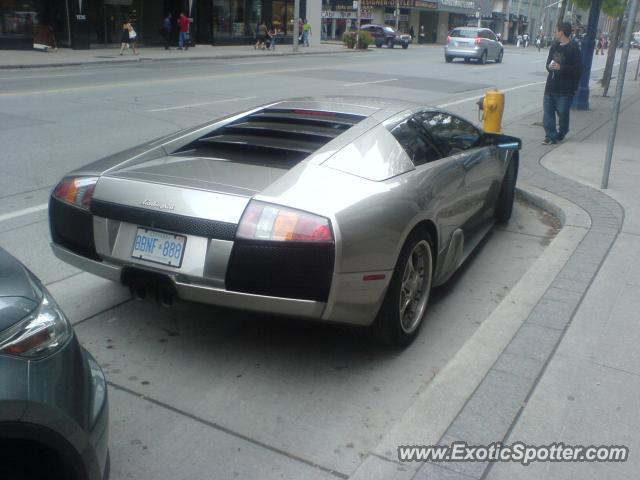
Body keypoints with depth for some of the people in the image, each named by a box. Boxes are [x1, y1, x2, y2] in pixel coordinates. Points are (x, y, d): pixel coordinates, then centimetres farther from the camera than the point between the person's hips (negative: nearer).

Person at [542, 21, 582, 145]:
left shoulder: (573, 49, -9)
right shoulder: (555, 46, 13)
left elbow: (578, 68, -14)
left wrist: (561, 68, -21)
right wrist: (549, 66, -2)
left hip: (565, 89, -6)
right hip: (551, 86, 6)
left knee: (563, 113, 3)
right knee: (548, 111, 0)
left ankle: (561, 134, 23)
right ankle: (551, 136, 4)